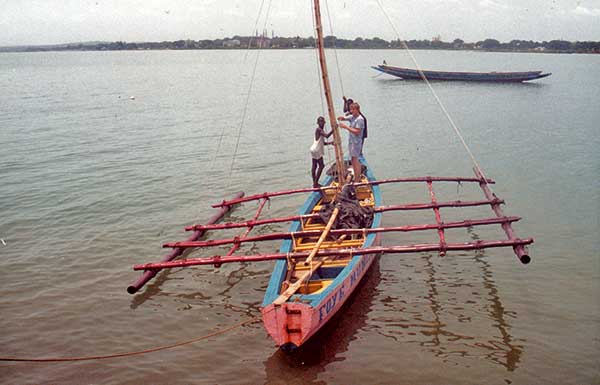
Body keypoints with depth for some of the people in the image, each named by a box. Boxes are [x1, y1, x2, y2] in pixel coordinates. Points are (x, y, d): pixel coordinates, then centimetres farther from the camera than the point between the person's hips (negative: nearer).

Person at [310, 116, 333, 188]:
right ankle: (315, 183, -6)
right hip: (316, 150, -10)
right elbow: (327, 136, -30)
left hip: (315, 150, 10)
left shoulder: (321, 130, 16)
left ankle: (314, 183, 17)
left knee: (314, 166, 11)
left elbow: (323, 142, 18)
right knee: (321, 165, -7)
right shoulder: (318, 129, -14)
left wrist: (330, 143, 3)